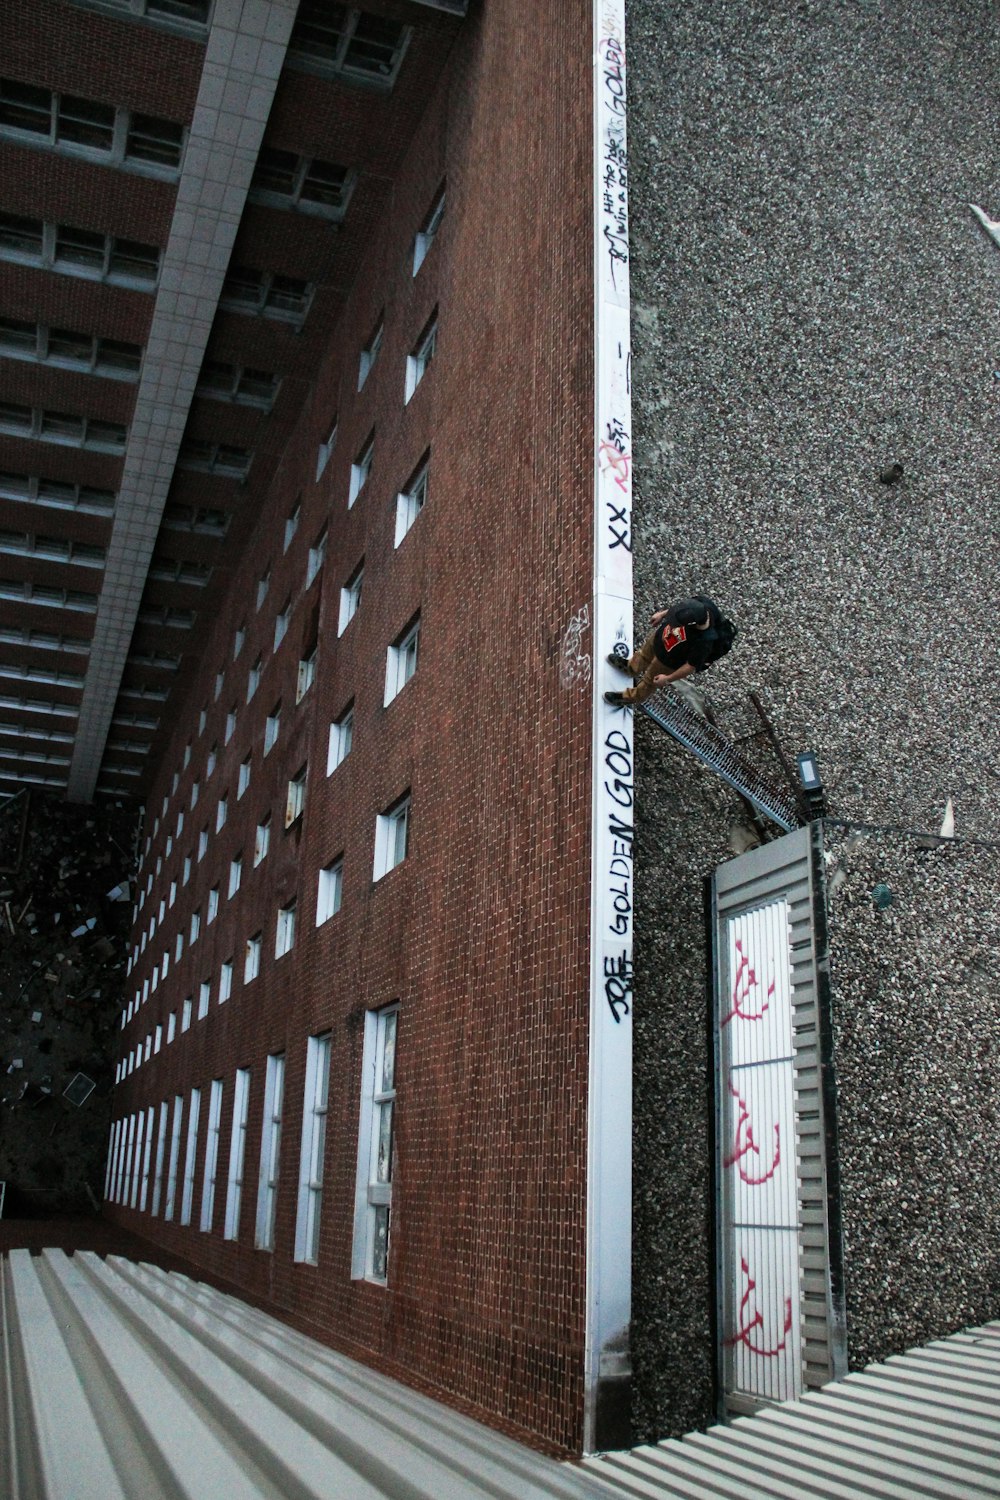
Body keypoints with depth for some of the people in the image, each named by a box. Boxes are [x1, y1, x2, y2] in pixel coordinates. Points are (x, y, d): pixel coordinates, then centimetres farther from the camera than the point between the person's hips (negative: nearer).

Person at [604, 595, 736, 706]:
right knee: (644, 653, 35)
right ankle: (631, 667, 69)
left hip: (669, 660, -6)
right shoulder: (700, 603, -33)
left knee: (650, 681, 23)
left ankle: (630, 698, 54)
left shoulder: (704, 642, -45)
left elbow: (691, 666, -29)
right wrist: (662, 614, 3)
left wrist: (668, 679, -16)